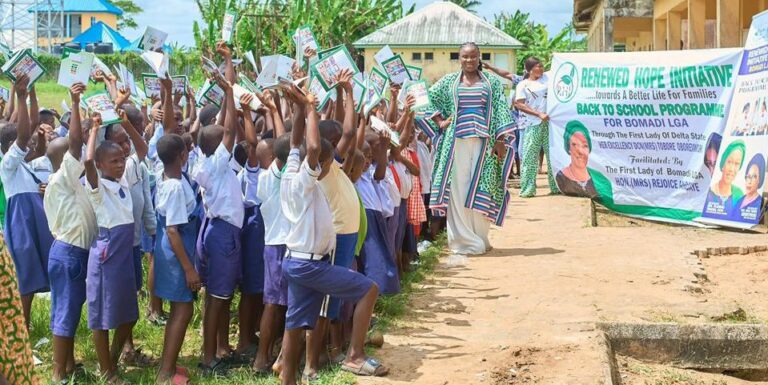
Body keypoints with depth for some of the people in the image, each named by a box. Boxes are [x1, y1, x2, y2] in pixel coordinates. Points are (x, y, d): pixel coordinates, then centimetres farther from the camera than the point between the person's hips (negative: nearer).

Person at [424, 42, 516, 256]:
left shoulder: (492, 82, 9)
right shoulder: (449, 81, 9)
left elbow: (501, 111, 5)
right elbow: (429, 98, 14)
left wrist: (501, 139, -3)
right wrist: (439, 121, 3)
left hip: (483, 142, 0)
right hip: (457, 141, 0)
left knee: (481, 190, 2)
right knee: (458, 189, -3)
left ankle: (479, 239, 11)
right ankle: (462, 240, 1)